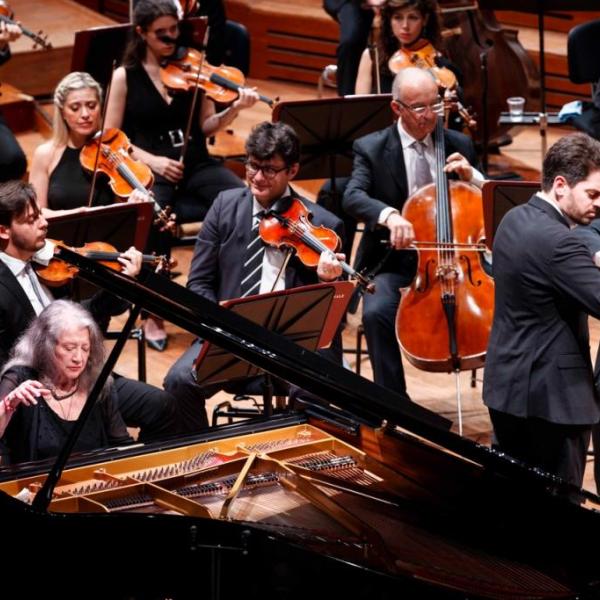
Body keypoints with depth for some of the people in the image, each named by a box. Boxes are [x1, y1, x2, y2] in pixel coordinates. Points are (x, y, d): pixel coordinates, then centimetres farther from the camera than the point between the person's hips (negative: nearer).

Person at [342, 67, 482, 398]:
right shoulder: (371, 148, -2)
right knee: (376, 312, -32)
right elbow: (353, 197, -19)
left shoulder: (458, 145, 8)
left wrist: (471, 176, -10)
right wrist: (388, 214, -41)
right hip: (394, 263, -2)